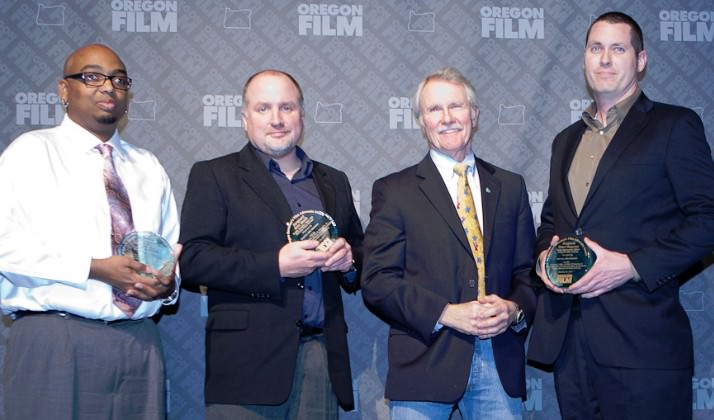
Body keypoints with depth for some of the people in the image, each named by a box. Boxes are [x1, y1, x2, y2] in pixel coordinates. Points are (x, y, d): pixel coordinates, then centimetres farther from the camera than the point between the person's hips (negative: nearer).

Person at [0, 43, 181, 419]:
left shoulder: (148, 168, 20)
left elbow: (172, 248, 18)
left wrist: (168, 282, -6)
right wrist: (96, 268, -16)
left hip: (140, 342, 4)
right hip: (53, 341, -4)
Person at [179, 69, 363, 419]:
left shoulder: (333, 181, 19)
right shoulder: (213, 176, 4)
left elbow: (361, 253, 23)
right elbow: (192, 260, -7)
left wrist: (348, 260, 0)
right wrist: (276, 265, -15)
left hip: (323, 359, 4)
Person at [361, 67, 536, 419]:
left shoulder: (510, 187, 13)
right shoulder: (393, 191, 3)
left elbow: (529, 270, 13)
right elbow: (377, 282, -4)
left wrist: (515, 308, -8)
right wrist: (446, 314, -15)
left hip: (500, 364, 3)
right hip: (425, 364, -2)